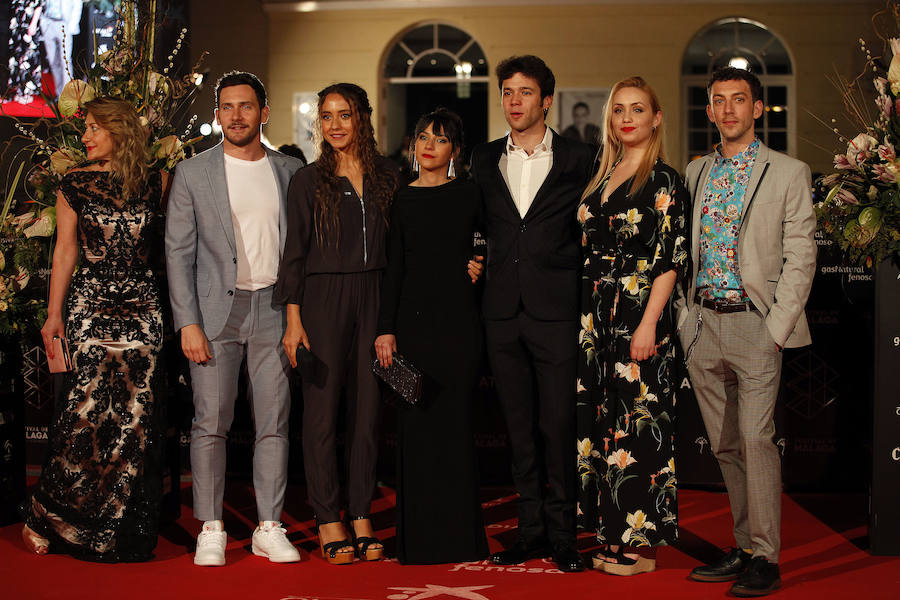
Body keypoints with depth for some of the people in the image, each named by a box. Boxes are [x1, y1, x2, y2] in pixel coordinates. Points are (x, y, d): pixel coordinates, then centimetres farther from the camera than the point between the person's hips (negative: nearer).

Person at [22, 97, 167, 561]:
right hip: (91, 302, -1)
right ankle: (47, 515, 1)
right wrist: (54, 314, 6)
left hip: (144, 305, 1)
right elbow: (65, 251, 9)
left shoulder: (154, 183, 8)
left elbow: (169, 242, 13)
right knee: (94, 403, -13)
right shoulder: (74, 186, 7)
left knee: (136, 409, -3)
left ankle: (123, 527, 8)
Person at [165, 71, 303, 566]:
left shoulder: (290, 171, 9)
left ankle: (269, 528, 11)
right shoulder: (192, 173, 3)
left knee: (274, 423, 3)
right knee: (210, 423, -1)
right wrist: (188, 323, -7)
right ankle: (211, 530, 8)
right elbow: (178, 253, 1)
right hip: (216, 309, -2)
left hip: (274, 308, 2)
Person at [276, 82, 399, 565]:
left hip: (374, 297, 3)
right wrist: (294, 320, -8)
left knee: (368, 408, 5)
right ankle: (328, 521, 8)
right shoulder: (308, 181, 1)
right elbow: (295, 252, -1)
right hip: (323, 297, -3)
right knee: (322, 409, 0)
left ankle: (361, 515, 14)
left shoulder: (386, 177, 9)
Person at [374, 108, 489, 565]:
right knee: (415, 424, 3)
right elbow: (394, 269, 6)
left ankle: (459, 537, 9)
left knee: (454, 422, 0)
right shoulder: (403, 200, 8)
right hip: (413, 318, 2)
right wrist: (385, 329, 0)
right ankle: (419, 538, 11)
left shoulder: (468, 195, 4)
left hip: (458, 320, -2)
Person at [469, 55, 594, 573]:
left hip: (556, 310, -4)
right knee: (520, 427, 9)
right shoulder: (485, 160, 12)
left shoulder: (578, 160, 1)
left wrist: (586, 302, -3)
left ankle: (563, 533, 8)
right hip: (503, 311, 4)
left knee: (559, 424, -3)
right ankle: (532, 530, 17)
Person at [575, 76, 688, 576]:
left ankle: (639, 544, 4)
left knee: (635, 421, -4)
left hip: (638, 315, -7)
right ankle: (614, 535, 16)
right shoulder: (602, 179, 15)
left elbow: (671, 259, -12)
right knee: (602, 418, 8)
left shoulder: (664, 182, -6)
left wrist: (648, 324, -19)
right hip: (597, 316, 7)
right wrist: (586, 318, 12)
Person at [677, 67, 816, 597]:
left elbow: (800, 258, -4)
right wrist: (686, 315, 7)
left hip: (754, 324, -5)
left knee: (756, 440, -10)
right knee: (725, 445, 8)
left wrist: (776, 328, -11)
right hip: (702, 325, 5)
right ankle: (746, 547, 18)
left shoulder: (789, 174, 0)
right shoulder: (694, 173, 14)